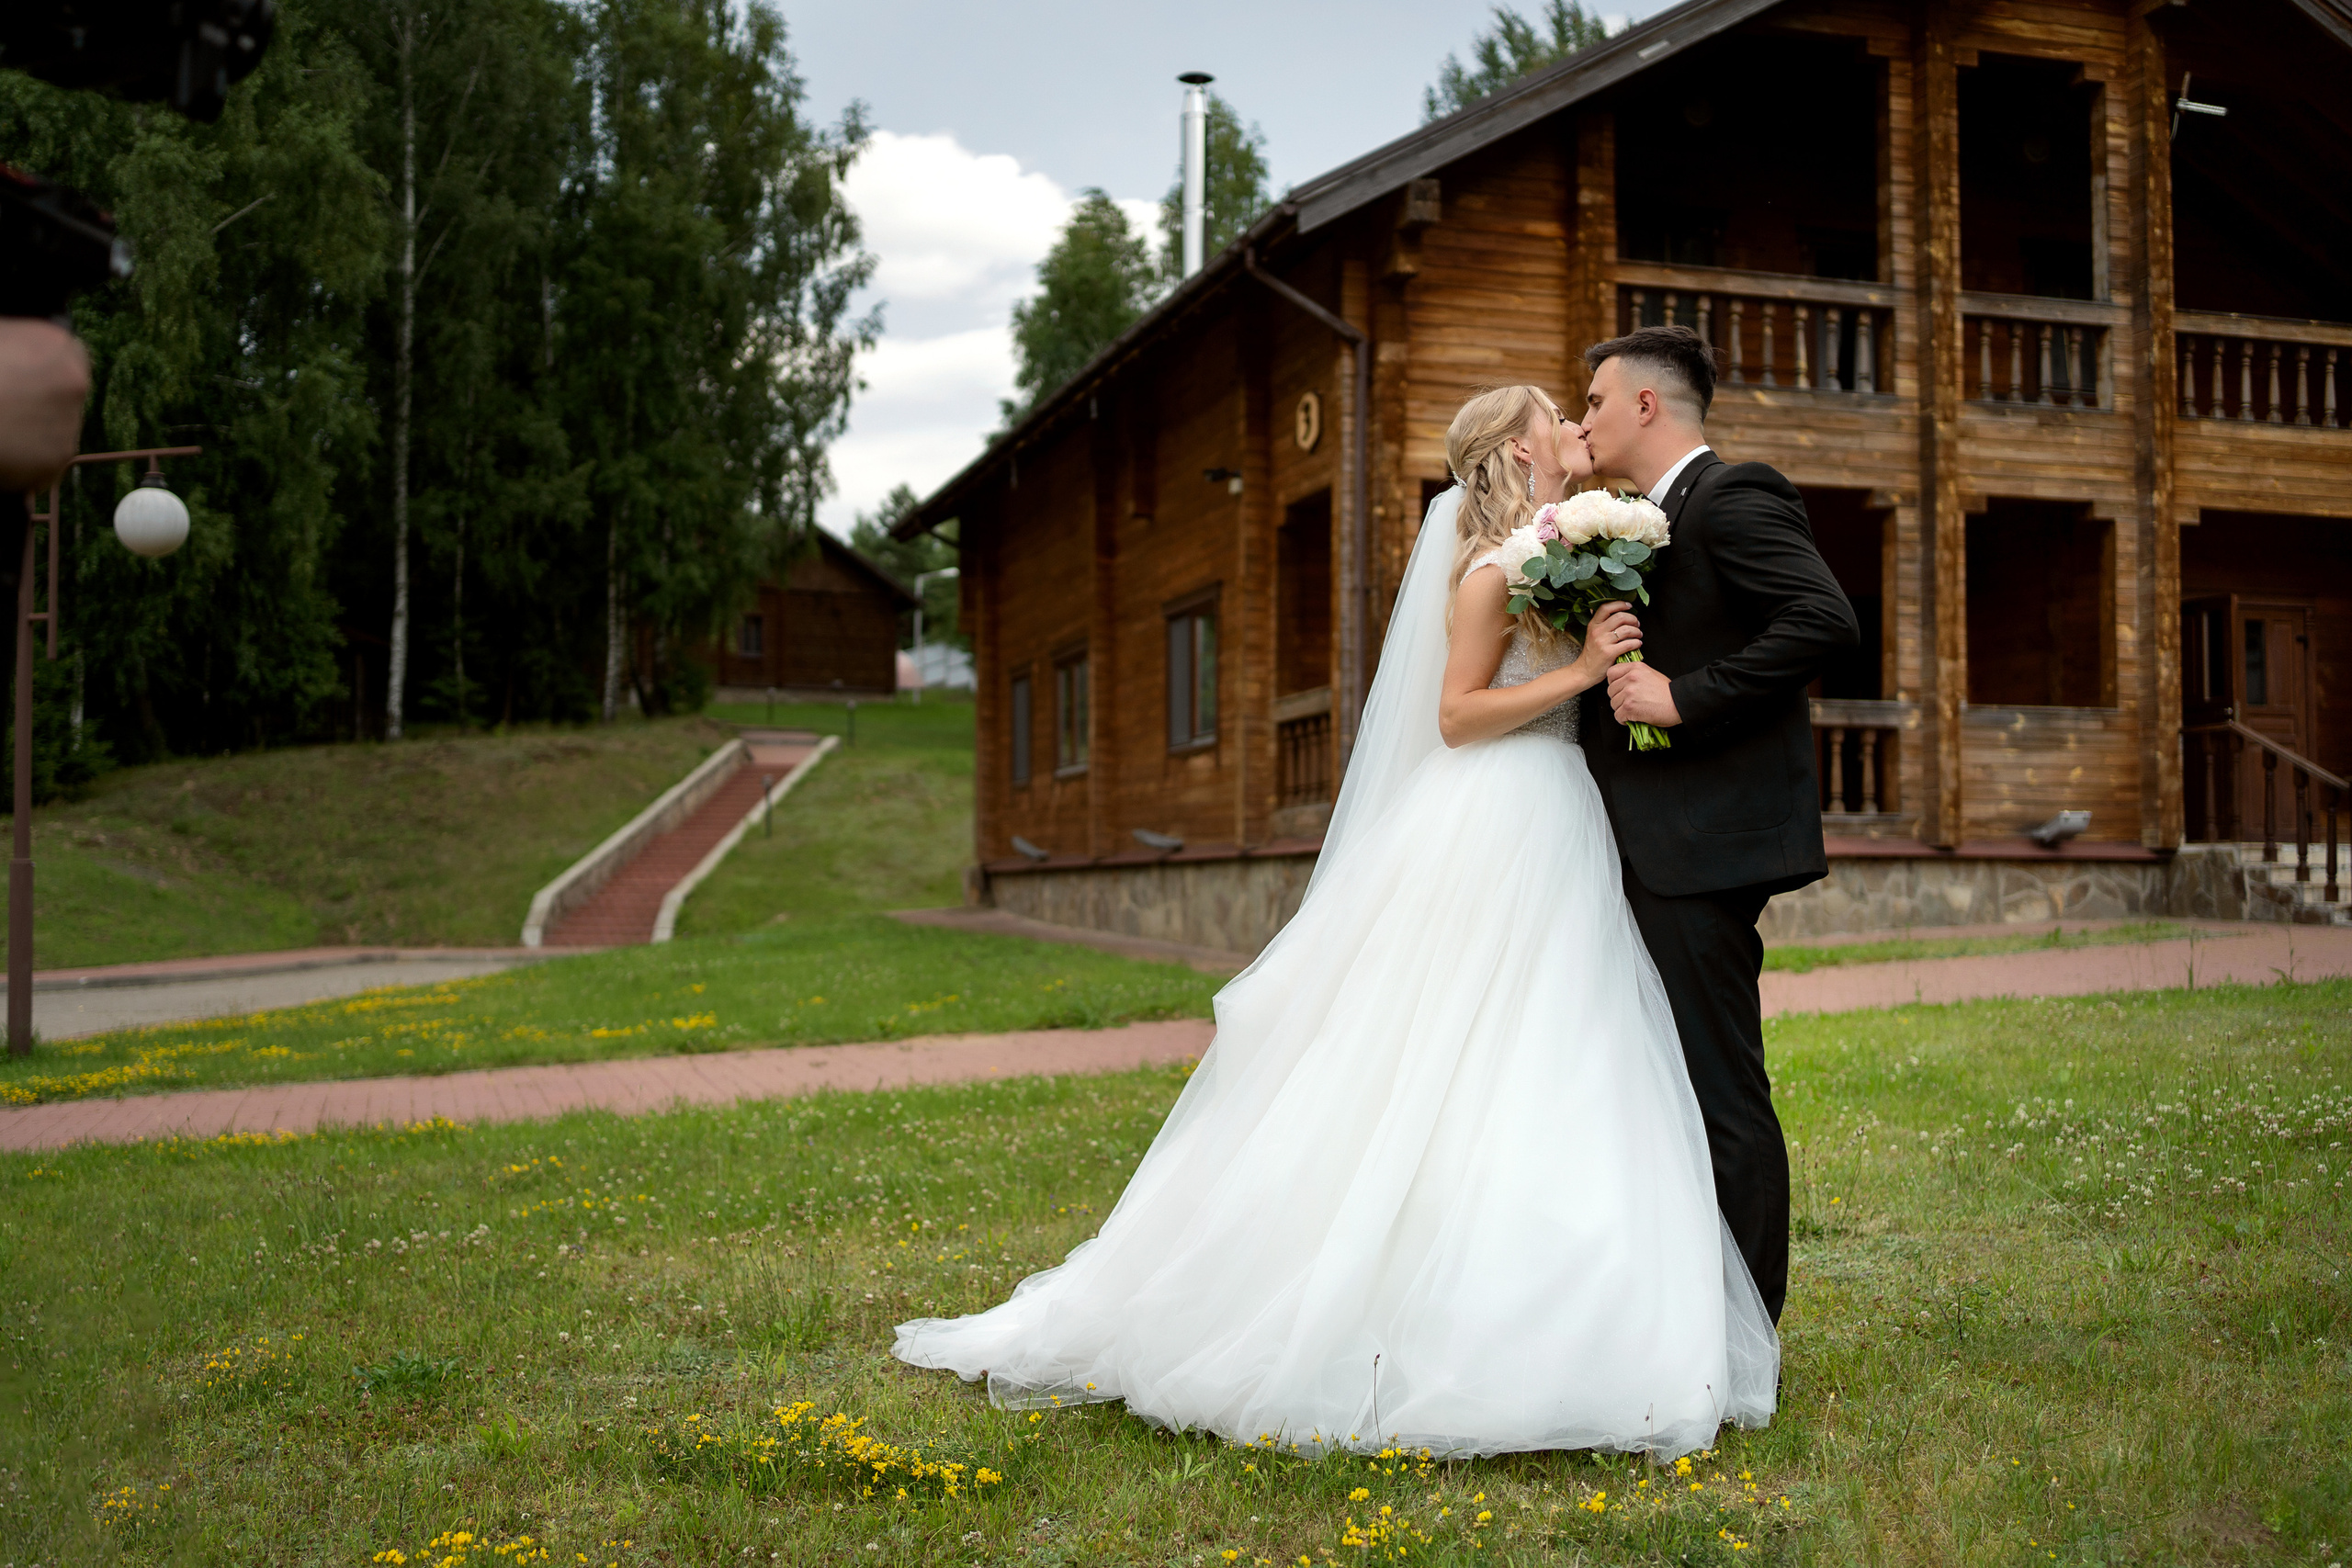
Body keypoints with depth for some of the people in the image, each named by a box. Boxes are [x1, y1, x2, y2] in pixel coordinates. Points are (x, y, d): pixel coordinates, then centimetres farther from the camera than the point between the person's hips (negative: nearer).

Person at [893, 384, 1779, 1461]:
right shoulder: (1495, 561, -8)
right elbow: (1457, 715, -12)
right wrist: (1582, 671, -16)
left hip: (1555, 840, 9)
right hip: (1497, 835, -9)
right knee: (1466, 1082, -7)